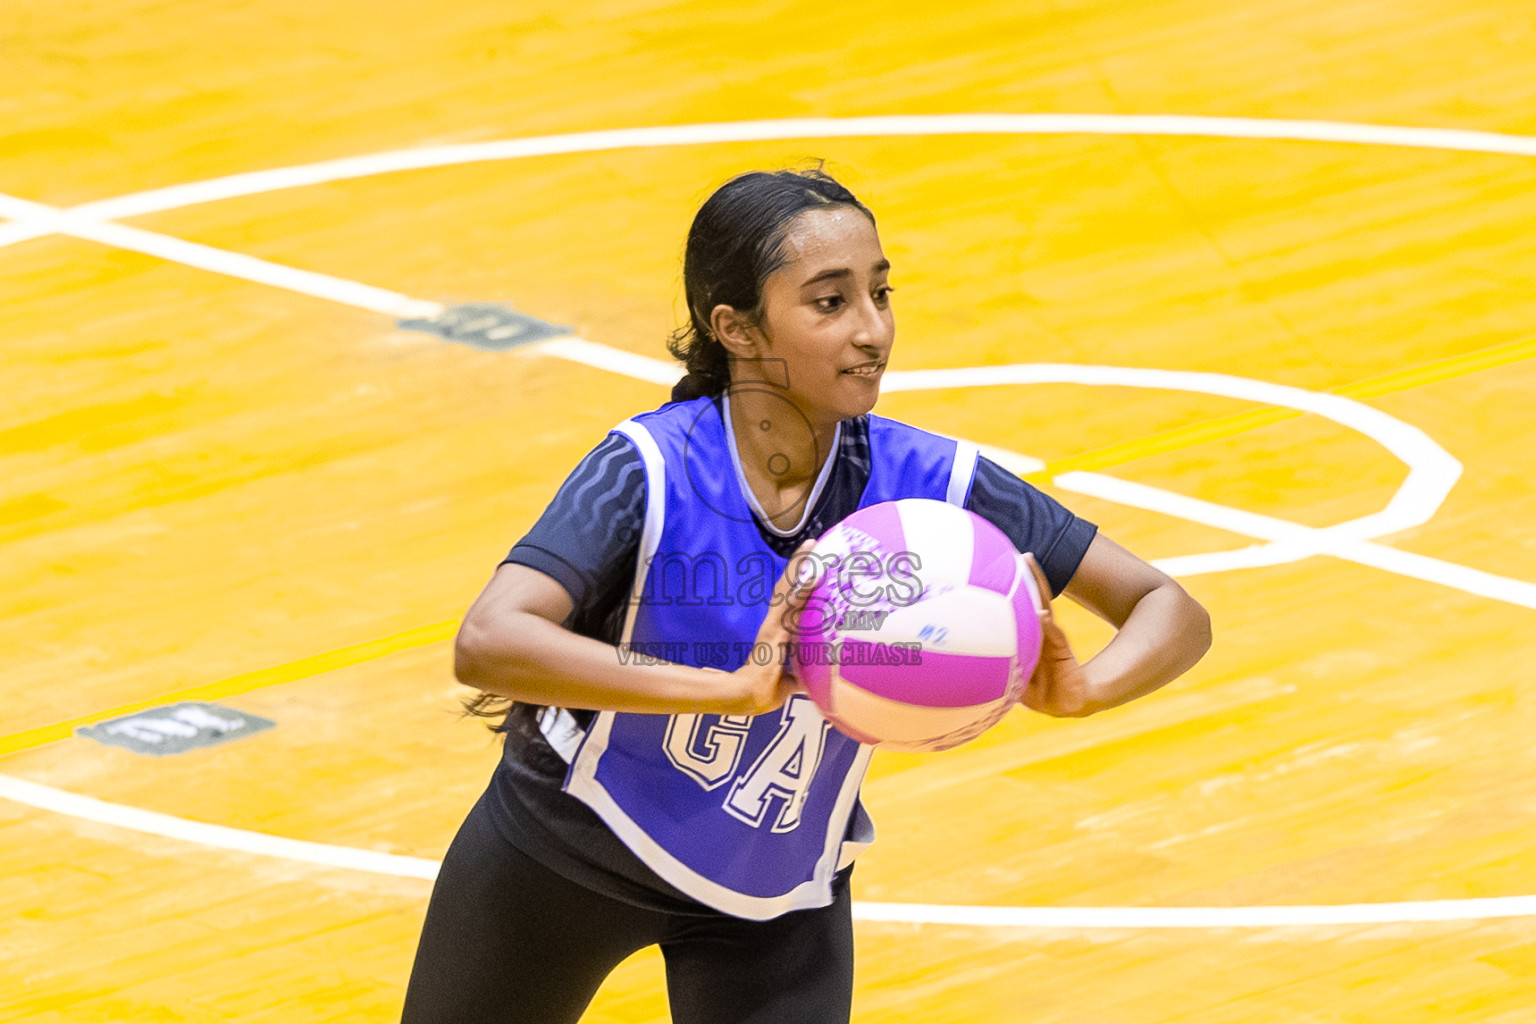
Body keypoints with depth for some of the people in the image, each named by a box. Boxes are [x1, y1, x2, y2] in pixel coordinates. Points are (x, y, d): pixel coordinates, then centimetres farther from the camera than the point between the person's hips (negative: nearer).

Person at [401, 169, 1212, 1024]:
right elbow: (486, 643, -43)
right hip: (563, 849, -1)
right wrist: (730, 690, -54)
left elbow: (1174, 614, -16)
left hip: (778, 905, 2)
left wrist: (1080, 691, -39)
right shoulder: (651, 472, -27)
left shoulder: (930, 484, -19)